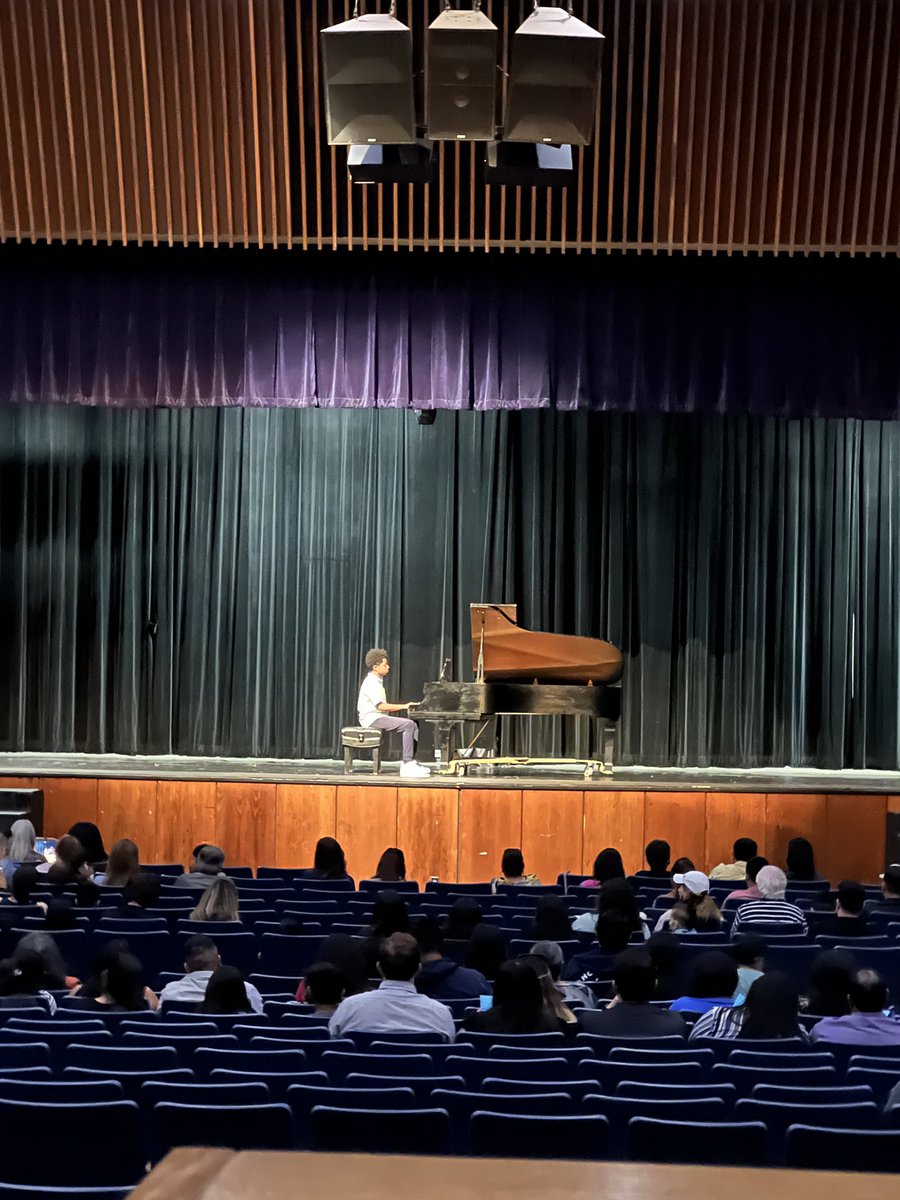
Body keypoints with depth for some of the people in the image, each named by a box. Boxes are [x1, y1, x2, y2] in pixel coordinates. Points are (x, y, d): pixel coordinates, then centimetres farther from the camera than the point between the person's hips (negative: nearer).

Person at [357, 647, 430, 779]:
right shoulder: (371, 682, -12)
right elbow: (380, 706, -21)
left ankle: (409, 761, -6)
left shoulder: (377, 681, 19)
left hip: (379, 717, 10)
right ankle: (407, 765, -25)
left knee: (412, 725, 0)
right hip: (372, 718, -10)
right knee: (408, 725, -22)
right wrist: (404, 706, -18)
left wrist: (402, 707, 5)